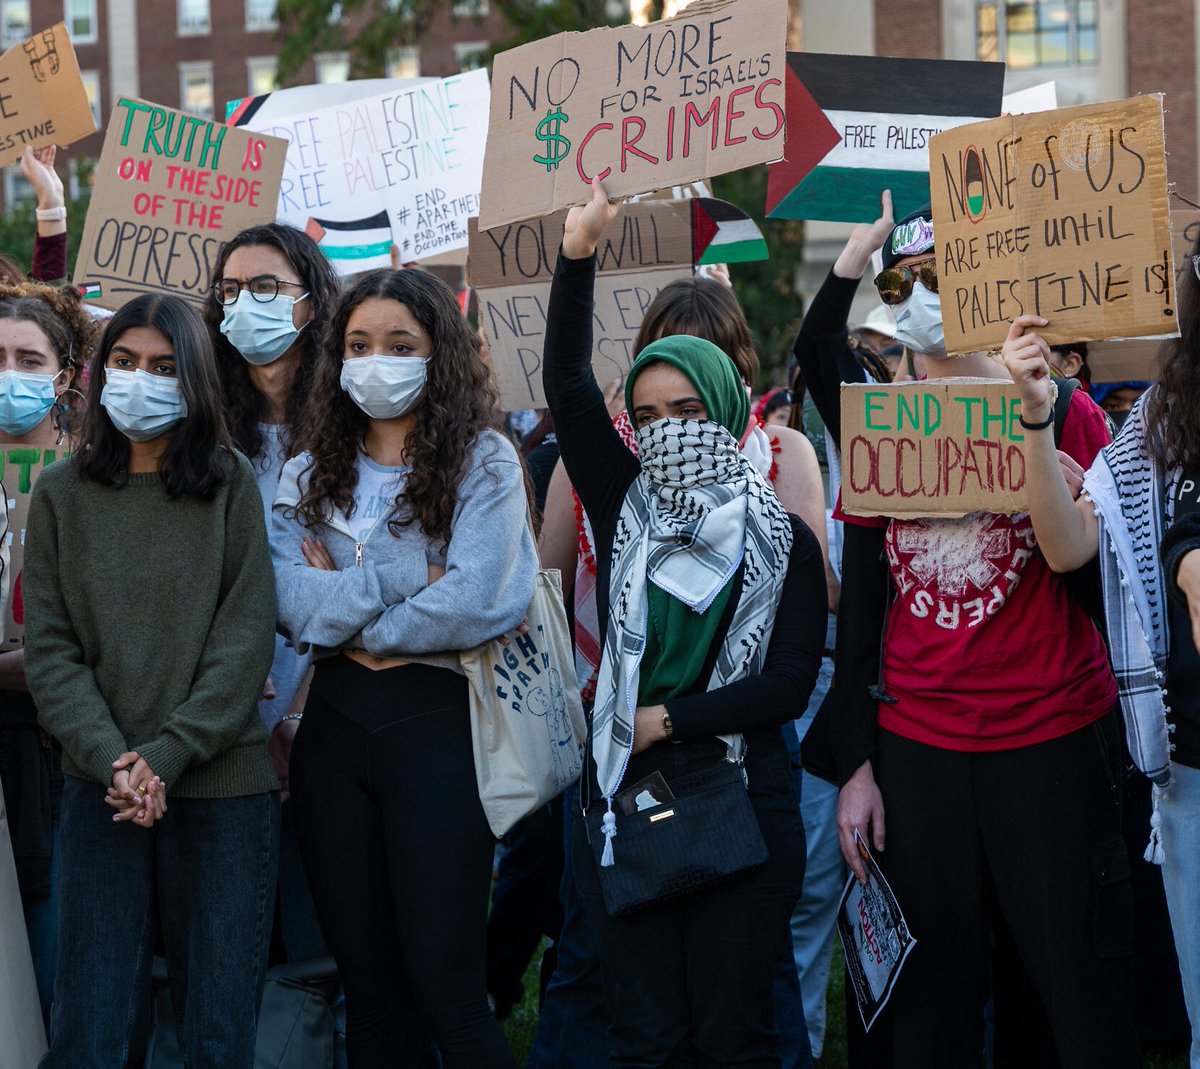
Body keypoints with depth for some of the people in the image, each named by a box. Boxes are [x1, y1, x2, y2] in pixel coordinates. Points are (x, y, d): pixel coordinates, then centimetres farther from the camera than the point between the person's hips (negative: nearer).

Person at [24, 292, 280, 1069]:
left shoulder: (230, 484, 2)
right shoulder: (62, 494, 6)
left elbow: (247, 636, -3)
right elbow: (48, 647, 1)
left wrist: (167, 757, -12)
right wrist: (112, 760, -13)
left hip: (223, 782, -1)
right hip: (100, 791, 1)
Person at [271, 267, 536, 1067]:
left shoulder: (482, 462, -1)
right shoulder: (310, 476, 12)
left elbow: (471, 605, -15)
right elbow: (290, 605, -5)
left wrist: (346, 605, -4)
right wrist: (401, 585, -12)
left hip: (437, 721, -4)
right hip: (335, 723, 5)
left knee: (444, 986, -7)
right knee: (368, 985, 9)